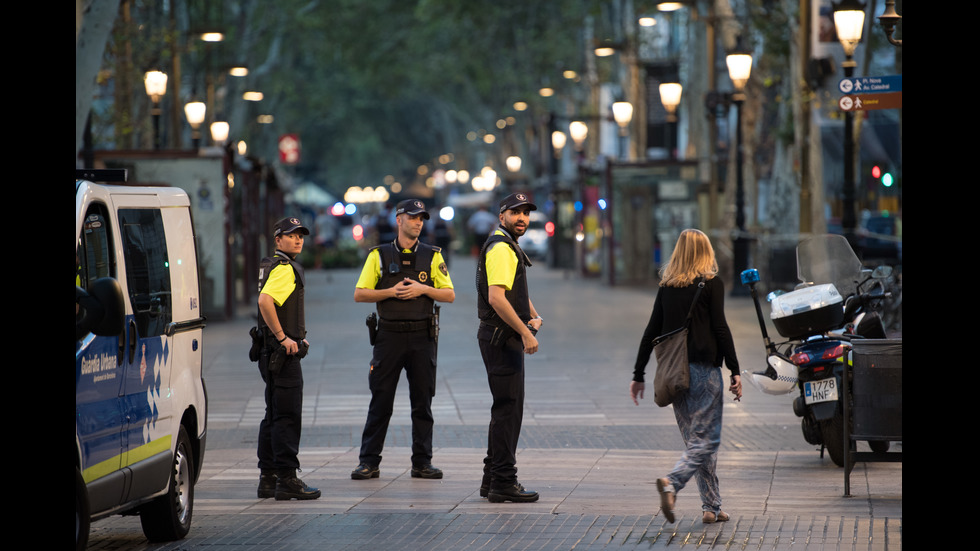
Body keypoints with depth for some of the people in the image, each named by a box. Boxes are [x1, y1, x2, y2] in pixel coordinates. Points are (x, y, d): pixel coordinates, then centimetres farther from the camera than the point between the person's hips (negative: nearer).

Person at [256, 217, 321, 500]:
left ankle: (268, 478, 16)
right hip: (283, 353, -11)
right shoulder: (284, 268, -14)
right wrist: (283, 337, -23)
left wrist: (297, 336, 22)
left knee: (274, 417, 13)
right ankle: (286, 479, -9)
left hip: (274, 352, 11)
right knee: (288, 416, -9)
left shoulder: (272, 265, 19)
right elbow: (265, 300, -29)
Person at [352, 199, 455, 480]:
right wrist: (390, 292, -12)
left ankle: (422, 462, 9)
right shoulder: (379, 255, 5)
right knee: (380, 401, -1)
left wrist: (422, 289, -10)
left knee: (422, 401, 3)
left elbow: (449, 295, 6)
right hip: (389, 336, -1)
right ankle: (369, 462, 3)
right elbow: (360, 294, 2)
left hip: (422, 336, 1)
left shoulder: (432, 256, 8)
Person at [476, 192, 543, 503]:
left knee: (507, 410, 16)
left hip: (507, 340, 11)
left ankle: (493, 480, 22)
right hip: (501, 337, -11)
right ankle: (503, 483, -9)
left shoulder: (510, 247, 20)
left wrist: (534, 317, 10)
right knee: (507, 410, -10)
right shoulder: (500, 248, -14)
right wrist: (525, 332, -23)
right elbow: (496, 298, -24)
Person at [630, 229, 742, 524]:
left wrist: (638, 375, 12)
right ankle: (671, 483, -29)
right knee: (706, 440, -5)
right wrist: (735, 371, -5)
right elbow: (720, 329, -9)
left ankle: (712, 507, 12)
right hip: (703, 368, -5)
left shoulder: (667, 287, 9)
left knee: (695, 439, 12)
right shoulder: (711, 285, -5)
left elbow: (652, 331, 9)